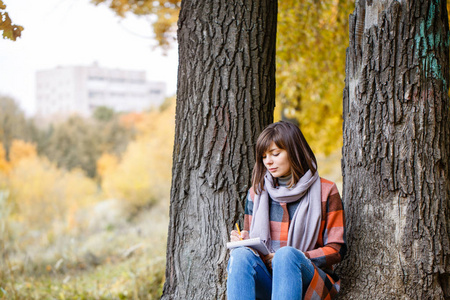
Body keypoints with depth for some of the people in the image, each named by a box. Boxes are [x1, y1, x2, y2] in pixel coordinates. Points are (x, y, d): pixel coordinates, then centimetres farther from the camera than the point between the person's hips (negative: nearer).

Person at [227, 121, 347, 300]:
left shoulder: (325, 191, 7)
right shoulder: (257, 192, 17)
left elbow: (336, 250, 3)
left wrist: (294, 258, -13)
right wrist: (242, 241, -5)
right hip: (265, 280, 2)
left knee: (286, 254, -36)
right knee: (241, 254, -31)